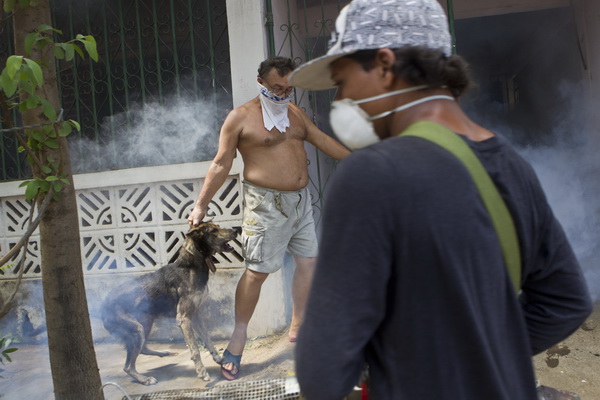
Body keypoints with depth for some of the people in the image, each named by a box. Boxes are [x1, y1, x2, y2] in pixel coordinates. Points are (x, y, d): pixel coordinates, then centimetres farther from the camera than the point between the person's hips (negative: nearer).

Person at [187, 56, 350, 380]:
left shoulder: (295, 113, 12)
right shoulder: (240, 118, -7)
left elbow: (323, 140, 17)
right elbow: (221, 165, -6)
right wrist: (200, 205, -7)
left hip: (301, 200, 7)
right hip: (266, 204, -7)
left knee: (308, 262, 9)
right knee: (257, 271, -6)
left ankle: (298, 327, 24)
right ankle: (239, 336, 11)